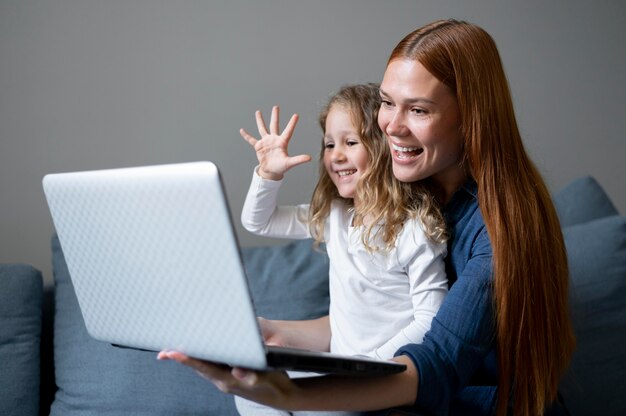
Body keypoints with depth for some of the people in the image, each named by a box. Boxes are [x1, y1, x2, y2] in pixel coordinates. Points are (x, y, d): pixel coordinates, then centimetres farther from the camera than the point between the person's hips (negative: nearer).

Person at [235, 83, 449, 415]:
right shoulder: (333, 215, 5)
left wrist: (372, 362, -21)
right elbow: (257, 222, 15)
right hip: (340, 360, 7)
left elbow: (430, 321, -16)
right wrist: (269, 173, -2)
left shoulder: (415, 230, -16)